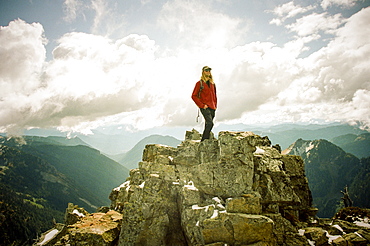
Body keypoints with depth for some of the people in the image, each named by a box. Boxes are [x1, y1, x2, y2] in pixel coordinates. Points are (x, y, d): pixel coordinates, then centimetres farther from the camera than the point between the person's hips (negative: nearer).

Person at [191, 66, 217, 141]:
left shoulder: (212, 83, 16)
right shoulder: (199, 83, -1)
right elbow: (194, 96, -4)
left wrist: (215, 105, 13)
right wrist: (202, 105, -10)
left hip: (212, 108, 6)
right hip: (205, 108, -6)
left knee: (207, 125, 8)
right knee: (210, 123, -20)